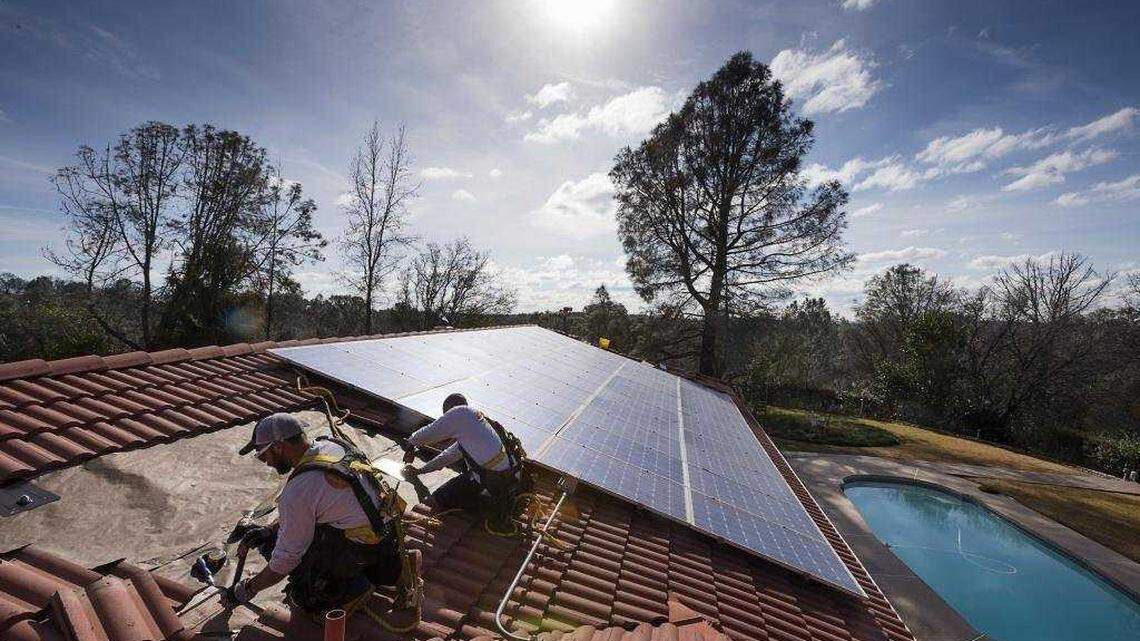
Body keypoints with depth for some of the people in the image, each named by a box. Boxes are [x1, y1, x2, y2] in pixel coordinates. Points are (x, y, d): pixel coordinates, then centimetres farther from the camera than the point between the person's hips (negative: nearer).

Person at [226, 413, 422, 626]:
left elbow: (285, 559, -9)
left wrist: (247, 590, 8)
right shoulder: (331, 444, 0)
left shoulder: (298, 491, -22)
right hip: (388, 527, 7)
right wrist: (271, 530, 23)